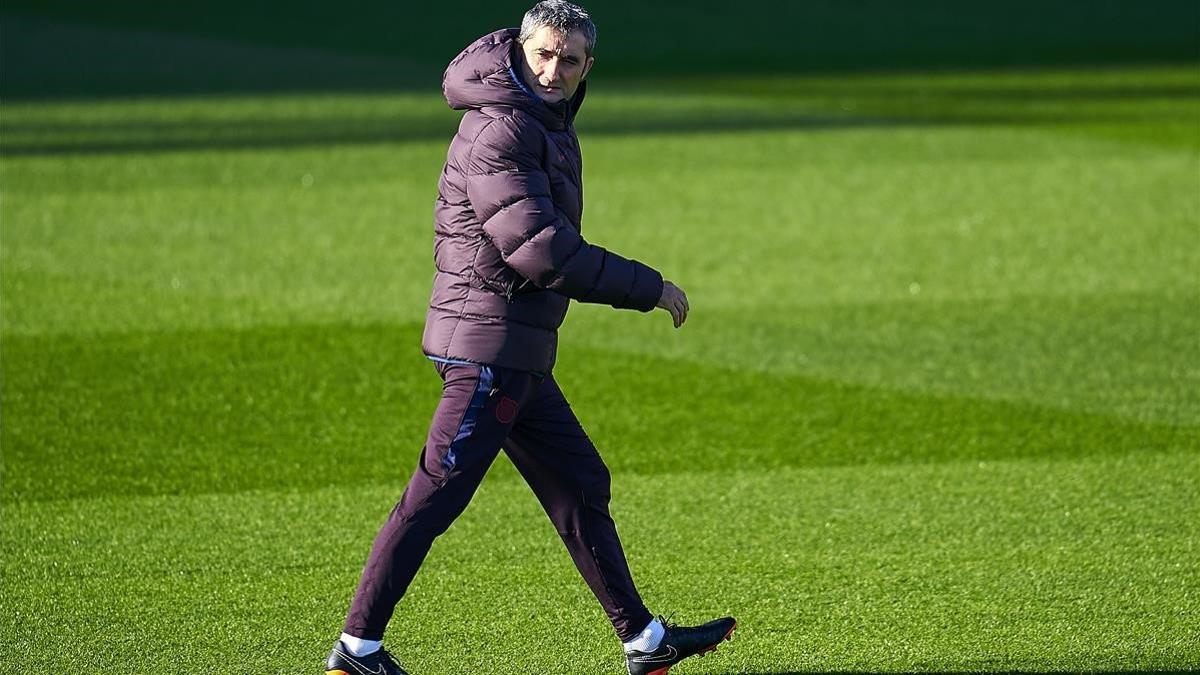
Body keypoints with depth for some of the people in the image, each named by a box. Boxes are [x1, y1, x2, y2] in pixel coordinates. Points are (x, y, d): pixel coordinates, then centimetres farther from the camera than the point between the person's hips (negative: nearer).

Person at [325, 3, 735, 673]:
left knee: (580, 485, 14)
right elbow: (540, 249, -23)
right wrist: (648, 288, -16)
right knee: (436, 496, -9)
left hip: (517, 352, 10)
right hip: (490, 339, -10)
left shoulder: (548, 124, 16)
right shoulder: (500, 128, -17)